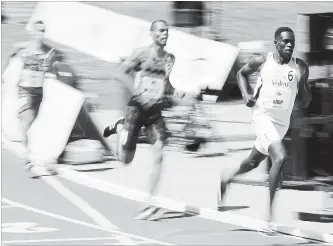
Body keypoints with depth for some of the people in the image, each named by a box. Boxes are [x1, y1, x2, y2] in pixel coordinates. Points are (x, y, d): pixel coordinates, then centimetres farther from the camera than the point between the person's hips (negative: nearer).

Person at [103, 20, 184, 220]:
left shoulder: (170, 58, 11)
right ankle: (119, 127, 33)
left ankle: (151, 202, -9)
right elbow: (121, 73, -5)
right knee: (126, 159, 2)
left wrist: (174, 91, 3)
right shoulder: (143, 53, -5)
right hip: (138, 107, -4)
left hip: (156, 111, 4)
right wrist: (137, 92, -16)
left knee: (159, 154, -14)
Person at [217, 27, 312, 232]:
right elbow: (242, 73, 13)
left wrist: (305, 87, -17)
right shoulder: (262, 62, -7)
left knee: (254, 161, 22)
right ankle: (270, 212, -20)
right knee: (280, 157, -26)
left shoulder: (300, 67, -2)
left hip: (283, 121, 5)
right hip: (263, 116, -5)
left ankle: (226, 181, 53)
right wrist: (246, 94, -3)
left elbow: (303, 103, 4)